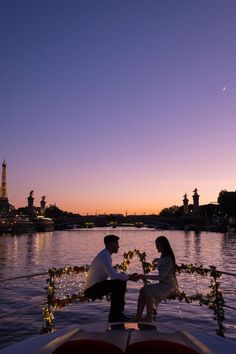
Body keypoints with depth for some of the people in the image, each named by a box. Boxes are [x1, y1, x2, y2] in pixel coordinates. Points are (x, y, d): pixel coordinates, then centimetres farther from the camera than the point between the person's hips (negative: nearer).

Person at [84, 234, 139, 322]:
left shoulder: (107, 255, 12)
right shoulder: (104, 256, -19)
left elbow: (113, 274, 14)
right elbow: (113, 275, -28)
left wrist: (129, 276, 2)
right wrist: (129, 277, -18)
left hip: (96, 286, 10)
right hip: (91, 289, -10)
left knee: (122, 282, 10)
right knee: (118, 284, -22)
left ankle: (118, 313, 14)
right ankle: (113, 315, -9)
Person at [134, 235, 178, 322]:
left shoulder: (168, 259, -21)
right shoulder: (163, 256, 9)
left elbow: (161, 276, -24)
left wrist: (146, 276, -22)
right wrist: (158, 260, 32)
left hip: (169, 286, -10)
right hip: (163, 284, 10)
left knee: (148, 291, -25)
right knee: (143, 290, -7)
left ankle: (149, 317, -12)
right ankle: (138, 316, -9)